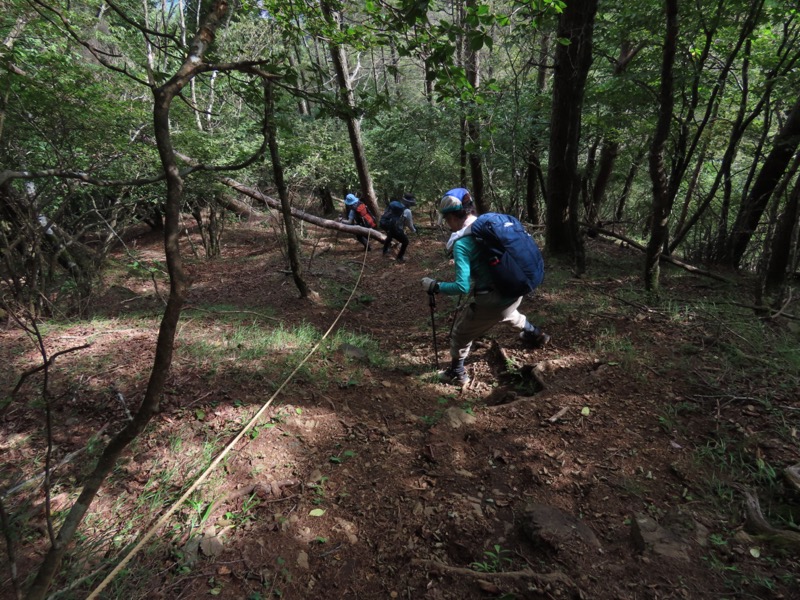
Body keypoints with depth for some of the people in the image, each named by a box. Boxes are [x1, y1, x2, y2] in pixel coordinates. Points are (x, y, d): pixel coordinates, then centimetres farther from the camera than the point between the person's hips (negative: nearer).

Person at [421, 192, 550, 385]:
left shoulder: (461, 244, -18)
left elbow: (462, 287, -25)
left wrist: (435, 286, -10)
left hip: (491, 301, -7)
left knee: (460, 333, 19)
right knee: (508, 313, 44)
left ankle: (457, 374, 37)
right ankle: (536, 335, 64)